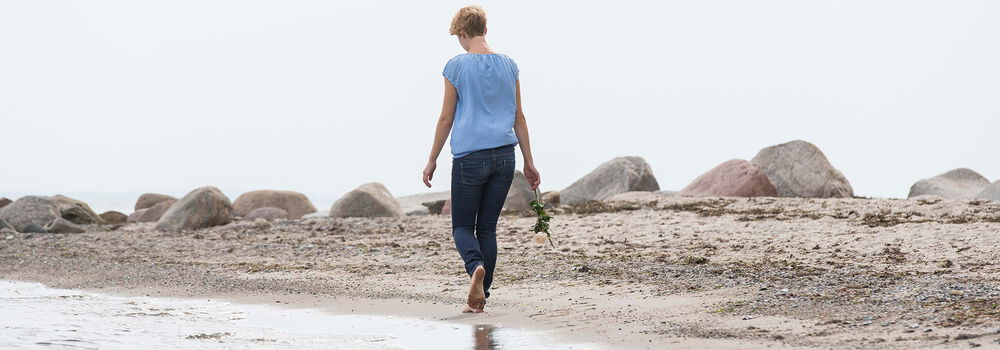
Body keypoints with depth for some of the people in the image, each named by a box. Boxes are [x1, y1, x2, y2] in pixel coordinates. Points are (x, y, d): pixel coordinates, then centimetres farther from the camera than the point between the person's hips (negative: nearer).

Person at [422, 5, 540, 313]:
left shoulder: (456, 66, -3)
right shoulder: (508, 65, 8)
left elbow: (446, 118, -1)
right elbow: (518, 117, 10)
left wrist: (432, 161, 9)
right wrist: (529, 163, 15)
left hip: (469, 156, -4)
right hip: (504, 156, 4)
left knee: (462, 226, 6)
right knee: (487, 227, 10)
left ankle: (476, 267, -25)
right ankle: (479, 298, 6)